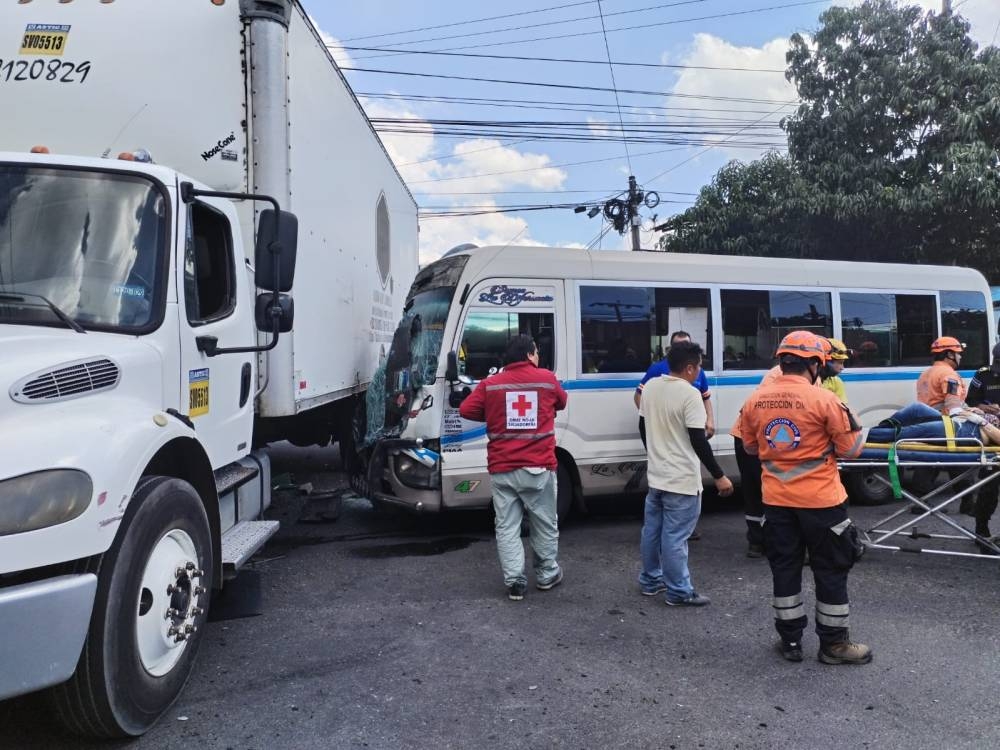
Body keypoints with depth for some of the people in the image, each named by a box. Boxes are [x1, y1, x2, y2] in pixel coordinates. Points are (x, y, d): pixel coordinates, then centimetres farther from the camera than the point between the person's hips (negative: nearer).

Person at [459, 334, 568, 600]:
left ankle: (514, 581, 6)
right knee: (545, 525, 15)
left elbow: (466, 410, -1)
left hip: (502, 470, 1)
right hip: (538, 468, -1)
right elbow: (561, 402, 17)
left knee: (507, 528, 7)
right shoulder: (547, 379, 0)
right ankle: (546, 575, 27)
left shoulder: (491, 384, 1)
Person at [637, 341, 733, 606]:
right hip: (681, 479, -7)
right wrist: (719, 476, -13)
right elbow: (698, 441, -19)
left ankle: (651, 581, 29)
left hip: (656, 474, 8)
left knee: (652, 531, 16)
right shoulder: (690, 394, -19)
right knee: (675, 538, 1)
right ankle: (678, 592, 11)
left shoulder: (650, 386, 4)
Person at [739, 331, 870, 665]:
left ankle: (790, 640, 23)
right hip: (820, 500, -4)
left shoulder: (755, 401, -1)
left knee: (784, 568, 14)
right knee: (831, 570, 11)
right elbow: (850, 449, -7)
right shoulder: (824, 400, -14)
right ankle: (834, 644, 21)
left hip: (776, 500, 4)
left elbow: (750, 446, 11)